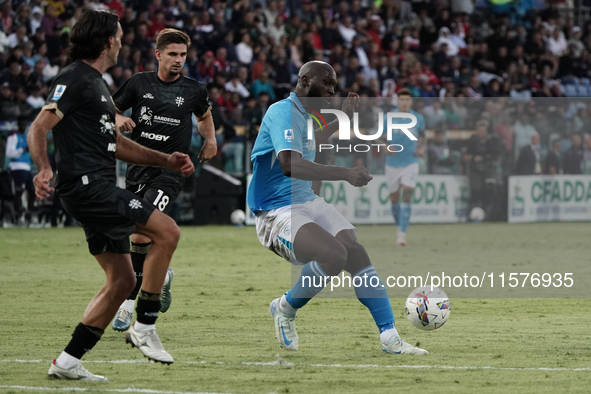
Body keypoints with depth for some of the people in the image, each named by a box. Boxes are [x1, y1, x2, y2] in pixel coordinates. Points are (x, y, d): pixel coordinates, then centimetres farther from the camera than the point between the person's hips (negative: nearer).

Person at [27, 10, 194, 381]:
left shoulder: (97, 84, 23)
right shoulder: (74, 80, -9)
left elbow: (116, 143, 30)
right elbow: (39, 129, -18)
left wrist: (166, 160, 24)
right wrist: (45, 168, -35)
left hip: (100, 189, 10)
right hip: (86, 184, -10)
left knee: (122, 279, 8)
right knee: (167, 230, -16)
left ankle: (68, 361, 9)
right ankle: (144, 328, -11)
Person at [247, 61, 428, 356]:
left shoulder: (302, 114, 13)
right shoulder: (283, 112, -17)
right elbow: (290, 165, -33)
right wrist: (345, 174, -36)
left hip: (308, 202, 9)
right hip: (277, 213, -9)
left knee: (356, 252, -8)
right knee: (334, 254, -30)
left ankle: (390, 339, -6)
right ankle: (285, 309, -4)